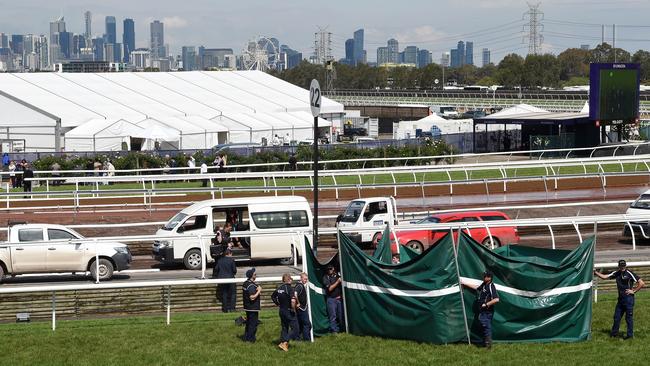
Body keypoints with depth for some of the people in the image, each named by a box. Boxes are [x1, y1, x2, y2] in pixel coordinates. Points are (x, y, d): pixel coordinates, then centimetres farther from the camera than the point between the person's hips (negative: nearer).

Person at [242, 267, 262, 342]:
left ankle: (246, 337, 25)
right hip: (253, 308, -10)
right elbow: (252, 297, -29)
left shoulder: (245, 283, 8)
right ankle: (250, 339, 2)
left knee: (248, 323, 19)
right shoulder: (251, 285, -22)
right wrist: (258, 291, -19)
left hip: (247, 307, 10)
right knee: (253, 324, -1)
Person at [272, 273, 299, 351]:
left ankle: (282, 342, 20)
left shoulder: (279, 288, 5)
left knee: (284, 328, 19)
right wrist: (293, 309, -14)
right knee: (294, 328, -1)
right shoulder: (289, 288, -18)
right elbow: (293, 301, -29)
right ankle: (285, 343, -10)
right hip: (289, 311, -7)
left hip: (282, 310, 7)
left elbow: (273, 296, 20)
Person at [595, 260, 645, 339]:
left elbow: (642, 283, -13)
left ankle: (630, 334, 9)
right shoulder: (617, 273, 8)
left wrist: (634, 291, -11)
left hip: (628, 298, -7)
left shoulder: (629, 274, -11)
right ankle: (614, 332, 26)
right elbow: (604, 277, 13)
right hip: (620, 298, 7)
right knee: (617, 316, 14)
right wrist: (595, 272, 6)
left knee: (629, 317, 0)